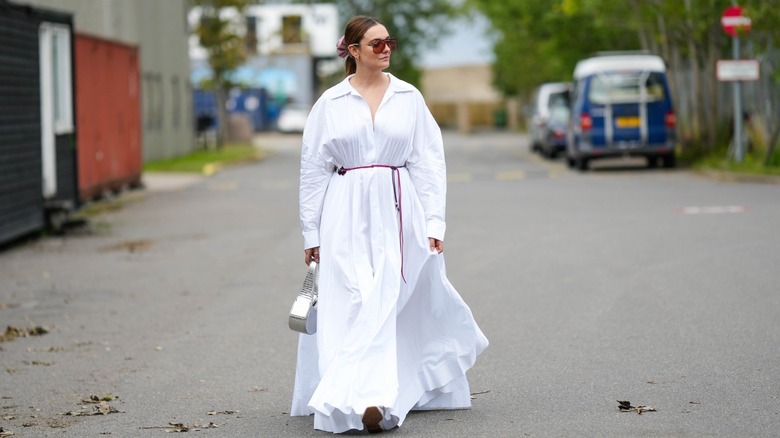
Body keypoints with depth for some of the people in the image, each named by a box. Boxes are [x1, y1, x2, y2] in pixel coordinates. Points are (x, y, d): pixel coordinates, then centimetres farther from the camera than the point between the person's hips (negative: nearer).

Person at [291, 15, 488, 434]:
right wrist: (311, 231, 5)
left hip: (398, 213, 0)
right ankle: (365, 397, -5)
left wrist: (434, 222, -1)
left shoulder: (409, 98, 6)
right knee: (351, 304, -7)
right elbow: (313, 169, 7)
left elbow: (429, 163, 6)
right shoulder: (330, 103, 4)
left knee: (387, 302, -4)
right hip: (347, 215, 0)